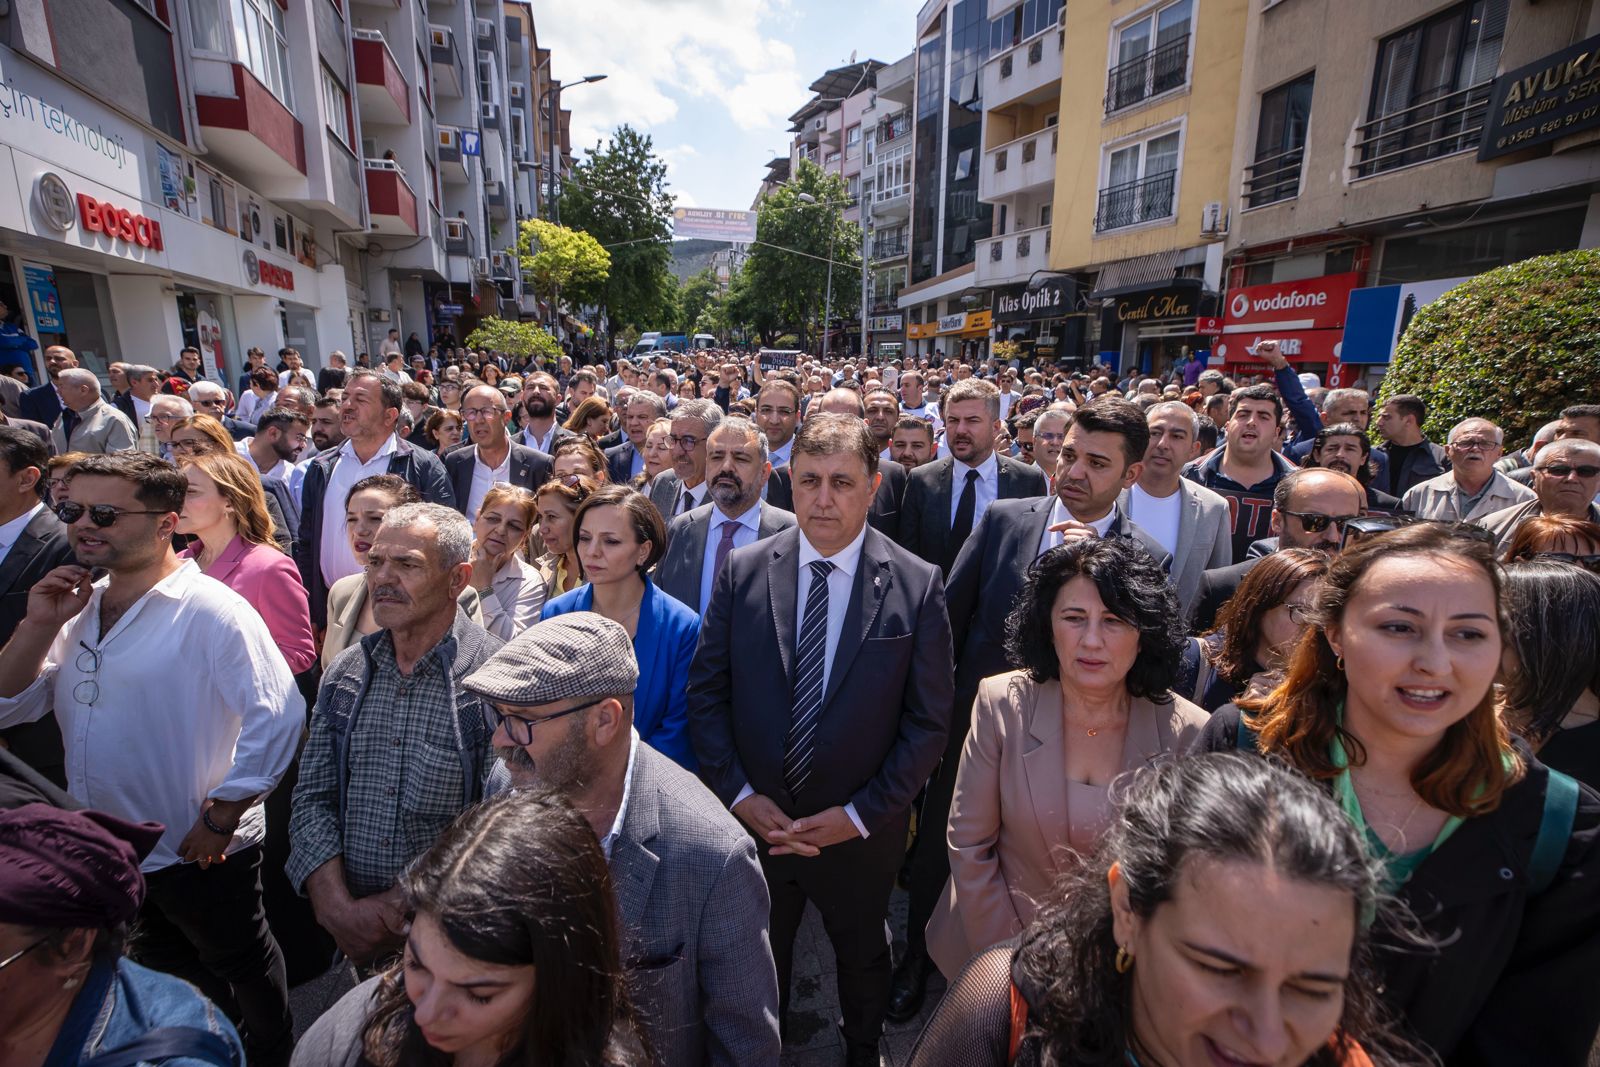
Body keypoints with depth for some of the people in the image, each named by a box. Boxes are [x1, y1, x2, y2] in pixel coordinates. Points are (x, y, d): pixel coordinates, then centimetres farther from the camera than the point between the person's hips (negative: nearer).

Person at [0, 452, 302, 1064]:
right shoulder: (80, 605, 2)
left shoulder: (211, 610, -23)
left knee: (240, 964, 16)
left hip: (197, 851, -7)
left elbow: (278, 716, -27)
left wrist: (219, 820, -21)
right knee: (167, 969, 28)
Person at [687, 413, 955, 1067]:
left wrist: (859, 814, -14)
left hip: (860, 833, 0)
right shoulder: (743, 572, -10)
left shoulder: (917, 586, -14)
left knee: (862, 960, 28)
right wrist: (740, 794, -12)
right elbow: (706, 690, -5)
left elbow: (928, 720, -10)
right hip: (752, 819, 1)